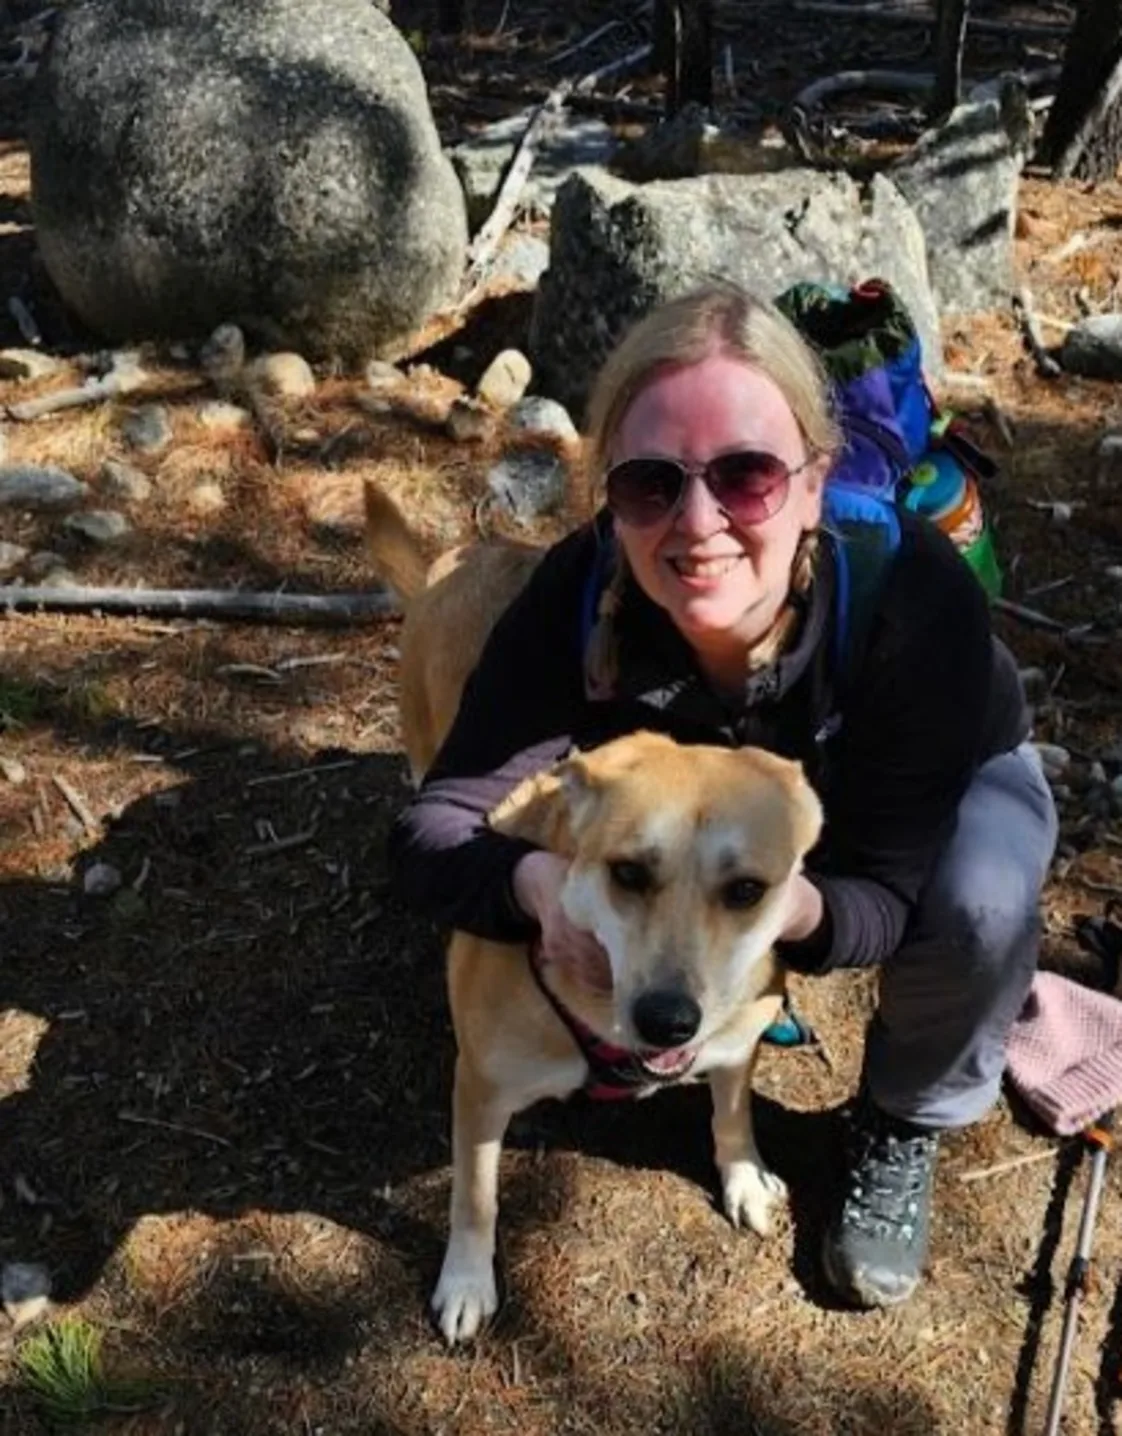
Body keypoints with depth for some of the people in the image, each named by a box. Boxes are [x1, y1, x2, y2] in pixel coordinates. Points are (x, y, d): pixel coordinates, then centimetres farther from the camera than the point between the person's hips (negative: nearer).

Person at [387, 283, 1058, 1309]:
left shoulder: (914, 594, -40)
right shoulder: (581, 597, -34)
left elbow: (887, 895, -34)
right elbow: (432, 834, -32)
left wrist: (793, 904, -57)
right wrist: (540, 881, -54)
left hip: (948, 783, -1)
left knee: (978, 903, -34)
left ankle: (902, 1130, -1)